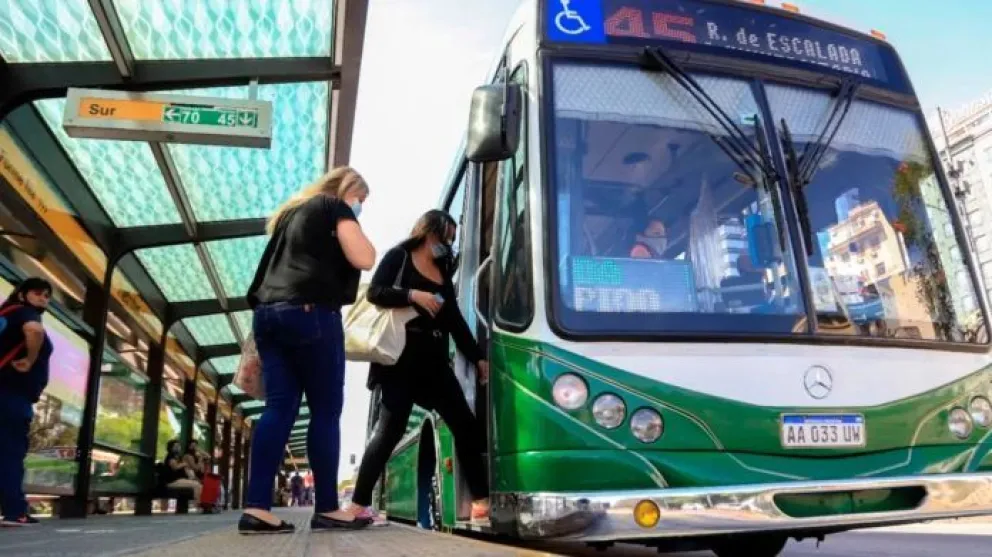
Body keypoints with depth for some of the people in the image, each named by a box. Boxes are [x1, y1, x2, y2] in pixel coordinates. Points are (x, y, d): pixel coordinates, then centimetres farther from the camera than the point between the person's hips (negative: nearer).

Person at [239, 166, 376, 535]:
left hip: (269, 312, 8)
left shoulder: (293, 211, 29)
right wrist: (355, 225, 10)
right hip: (310, 313, -8)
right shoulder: (336, 208, 5)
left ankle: (256, 509, -6)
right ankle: (327, 510, 0)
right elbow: (364, 259, -4)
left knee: (279, 408, 1)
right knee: (326, 411, -3)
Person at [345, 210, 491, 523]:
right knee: (391, 430, -9)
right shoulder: (399, 257, 4)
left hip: (434, 361, 7)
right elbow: (375, 292, -10)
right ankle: (358, 504, 1)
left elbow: (455, 320, 17)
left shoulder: (443, 274, 20)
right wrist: (413, 295, -22)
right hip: (402, 358, -7)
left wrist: (478, 358, 11)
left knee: (465, 424, 1)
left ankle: (481, 500, 6)